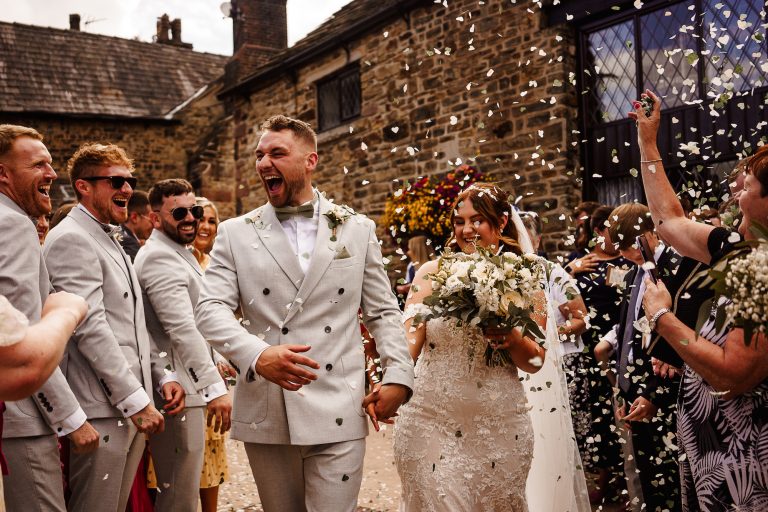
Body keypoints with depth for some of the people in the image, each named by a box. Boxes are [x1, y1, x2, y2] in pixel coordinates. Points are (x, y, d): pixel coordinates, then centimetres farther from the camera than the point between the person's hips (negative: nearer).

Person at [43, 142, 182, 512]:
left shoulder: (110, 240, 19)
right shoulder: (72, 239, -11)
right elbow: (90, 327, -19)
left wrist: (162, 374, 11)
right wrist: (136, 400, -19)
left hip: (132, 406, 9)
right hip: (102, 410, -9)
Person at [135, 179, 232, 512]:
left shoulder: (178, 253, 17)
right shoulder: (159, 256, -16)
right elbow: (182, 329, -25)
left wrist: (215, 362, 24)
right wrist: (215, 387, -27)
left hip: (188, 386, 10)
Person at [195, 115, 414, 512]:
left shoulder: (358, 229, 8)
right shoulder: (235, 233, 5)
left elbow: (383, 313, 10)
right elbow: (210, 308, -5)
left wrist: (397, 376, -3)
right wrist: (257, 354, -23)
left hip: (338, 416, 0)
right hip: (265, 415, 1)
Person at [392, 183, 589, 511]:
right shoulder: (433, 272, 2)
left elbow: (536, 362, 4)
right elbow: (409, 340, -7)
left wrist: (510, 338, -16)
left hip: (500, 427, 1)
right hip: (431, 423, -1)